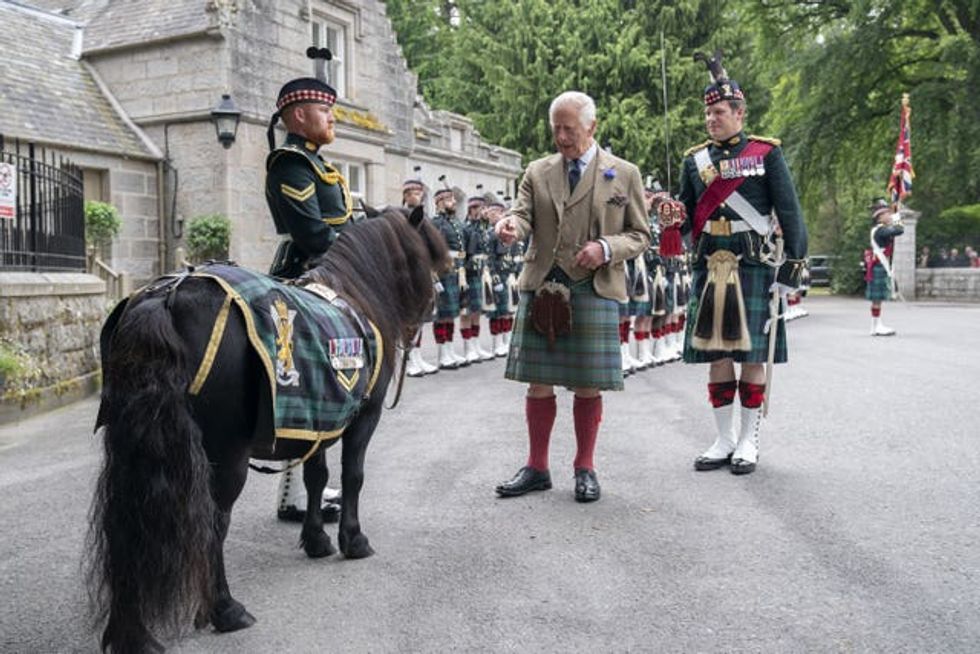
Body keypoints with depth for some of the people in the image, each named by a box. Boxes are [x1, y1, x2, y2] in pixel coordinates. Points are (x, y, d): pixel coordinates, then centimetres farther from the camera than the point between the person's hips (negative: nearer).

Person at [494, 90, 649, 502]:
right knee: (538, 381, 5)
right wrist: (511, 225, -23)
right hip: (541, 286, 2)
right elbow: (524, 214, 2)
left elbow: (640, 235, 8)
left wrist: (607, 249, -12)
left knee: (588, 384, 3)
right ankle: (537, 468, 18)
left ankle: (585, 468, 19)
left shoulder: (624, 174, 7)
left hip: (595, 288, -2)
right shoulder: (537, 172, 13)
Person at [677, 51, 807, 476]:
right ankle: (724, 440, 17)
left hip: (752, 267, -3)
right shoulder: (695, 159, 14)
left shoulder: (766, 153, 3)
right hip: (708, 268, 3)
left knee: (752, 354, 1)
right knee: (715, 355, 5)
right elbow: (687, 217, 16)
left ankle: (748, 441, 13)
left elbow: (790, 213, 0)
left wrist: (792, 266, -7)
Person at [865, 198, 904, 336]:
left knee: (878, 298, 12)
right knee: (877, 298, -6)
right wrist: (896, 222, -6)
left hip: (881, 267, 10)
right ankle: (876, 327, -3)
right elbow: (899, 230, -26)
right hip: (879, 268, -10)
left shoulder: (879, 229, 15)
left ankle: (877, 325, 16)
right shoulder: (880, 230, -16)